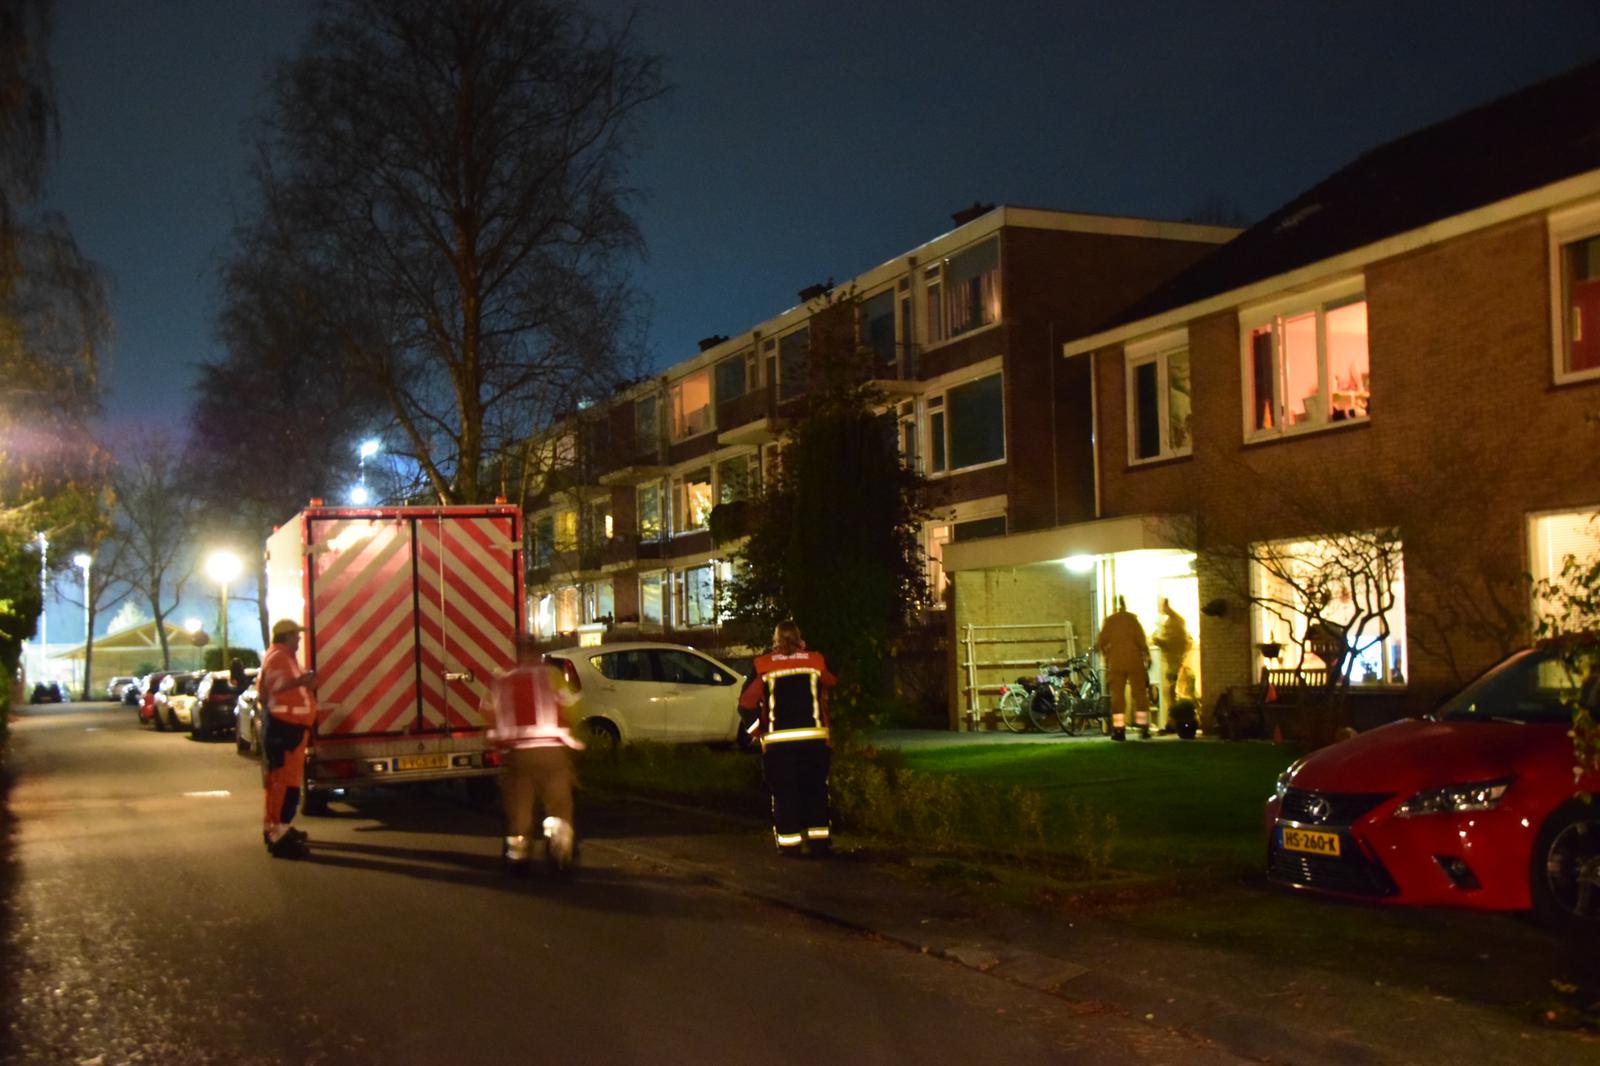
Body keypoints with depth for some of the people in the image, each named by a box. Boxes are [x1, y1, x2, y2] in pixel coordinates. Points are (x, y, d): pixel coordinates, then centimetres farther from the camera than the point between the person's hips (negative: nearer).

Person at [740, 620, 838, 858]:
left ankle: (789, 843, 5)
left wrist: (756, 727, 12)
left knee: (784, 794, 7)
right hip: (814, 739, 2)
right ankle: (819, 840, 12)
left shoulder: (764, 666, -3)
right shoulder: (816, 661, 3)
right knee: (816, 791, 13)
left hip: (778, 742, -1)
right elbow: (832, 682, 23)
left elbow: (746, 702, -6)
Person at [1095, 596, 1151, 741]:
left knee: (1117, 696, 5)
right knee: (1140, 694, 7)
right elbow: (1141, 640, -8)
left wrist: (1104, 652, 20)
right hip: (1135, 662, -1)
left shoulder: (1109, 621, 1)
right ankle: (1143, 728, 3)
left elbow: (1101, 642, 0)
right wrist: (1147, 655, 5)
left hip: (1116, 664, 1)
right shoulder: (1132, 619, -4)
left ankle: (1119, 730, -1)